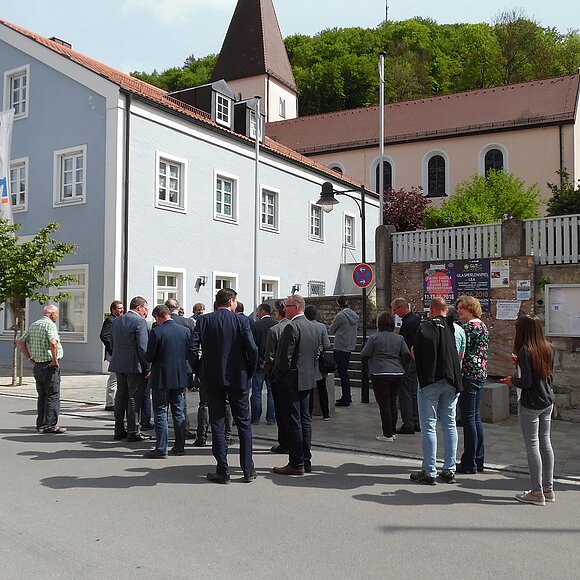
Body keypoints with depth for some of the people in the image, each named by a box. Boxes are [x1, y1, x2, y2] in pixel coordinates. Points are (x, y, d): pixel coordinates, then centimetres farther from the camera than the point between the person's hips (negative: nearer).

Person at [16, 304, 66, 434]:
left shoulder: (33, 325, 13)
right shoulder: (50, 325, -13)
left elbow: (20, 342, 19)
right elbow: (53, 343, -29)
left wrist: (29, 358, 17)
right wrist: (55, 360, -18)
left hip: (37, 365, 8)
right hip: (50, 365, -8)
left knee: (42, 395, 15)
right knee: (53, 395, -2)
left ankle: (41, 425, 19)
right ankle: (50, 425, -1)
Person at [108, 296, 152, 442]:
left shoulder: (117, 320, 13)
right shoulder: (139, 321, -12)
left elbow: (112, 342, 17)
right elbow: (143, 346, -16)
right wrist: (148, 367, -11)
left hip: (118, 364, 8)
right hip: (134, 365, -7)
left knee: (121, 396, 13)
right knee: (135, 397, -1)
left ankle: (119, 430, 19)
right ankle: (133, 431, 2)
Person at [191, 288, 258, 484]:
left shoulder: (203, 321, -1)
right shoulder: (241, 320, -5)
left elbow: (193, 348, -7)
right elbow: (252, 349, -11)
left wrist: (200, 372, 6)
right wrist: (249, 372, 3)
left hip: (212, 379, 1)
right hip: (238, 379, -1)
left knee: (217, 424, 8)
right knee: (244, 424, 10)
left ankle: (222, 471, 10)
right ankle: (248, 470, 14)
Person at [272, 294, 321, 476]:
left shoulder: (292, 327, -17)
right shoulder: (314, 327, 11)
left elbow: (285, 356, -19)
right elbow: (317, 354, 14)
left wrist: (278, 375, -6)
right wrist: (311, 372, 18)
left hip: (291, 381, -9)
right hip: (308, 380, 9)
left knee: (293, 422, -3)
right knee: (305, 420, 13)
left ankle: (296, 464, 2)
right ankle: (306, 460, 20)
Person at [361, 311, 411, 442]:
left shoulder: (375, 338, -7)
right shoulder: (399, 338, 7)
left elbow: (364, 355, -4)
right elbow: (407, 356, 5)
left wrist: (365, 365, 16)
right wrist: (403, 369, 18)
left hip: (380, 374, -5)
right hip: (397, 374, 5)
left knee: (384, 404, -1)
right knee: (393, 403, 14)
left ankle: (387, 434, 1)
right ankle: (392, 432, 20)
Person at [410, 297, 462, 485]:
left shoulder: (425, 327, -10)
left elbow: (415, 353, -11)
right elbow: (460, 355, 10)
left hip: (429, 381, -4)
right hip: (451, 382, 5)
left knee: (428, 426, 2)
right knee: (450, 424, 11)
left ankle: (429, 472, 6)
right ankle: (449, 471, 15)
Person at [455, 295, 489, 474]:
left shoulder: (468, 327, -15)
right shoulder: (483, 326, 15)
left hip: (468, 375, -10)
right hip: (480, 374, 10)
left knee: (468, 418, -4)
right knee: (476, 417, 14)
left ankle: (469, 463, 2)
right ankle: (478, 460, 21)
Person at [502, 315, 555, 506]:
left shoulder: (525, 351, -18)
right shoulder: (548, 349, 4)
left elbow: (526, 382, -21)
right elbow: (548, 373, 13)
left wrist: (512, 381, -1)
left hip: (530, 404, -7)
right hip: (547, 401, 7)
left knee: (532, 445, 0)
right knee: (545, 442, 14)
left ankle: (537, 492, 7)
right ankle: (548, 488, 22)